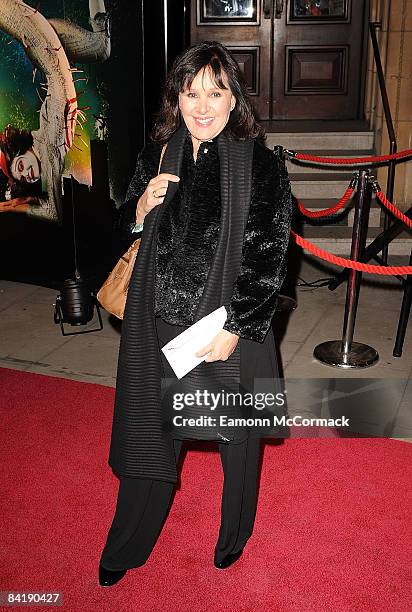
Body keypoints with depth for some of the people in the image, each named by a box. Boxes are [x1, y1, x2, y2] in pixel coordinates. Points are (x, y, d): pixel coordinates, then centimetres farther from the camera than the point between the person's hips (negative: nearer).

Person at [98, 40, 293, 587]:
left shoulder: (261, 166, -11)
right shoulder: (158, 155, 2)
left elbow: (270, 258, -11)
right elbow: (126, 233, 12)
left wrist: (235, 329, -15)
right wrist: (142, 205, -10)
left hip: (230, 327, -3)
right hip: (160, 325, 3)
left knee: (237, 438, 16)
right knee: (150, 434, 15)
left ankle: (234, 536, 44)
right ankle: (126, 548, 37)